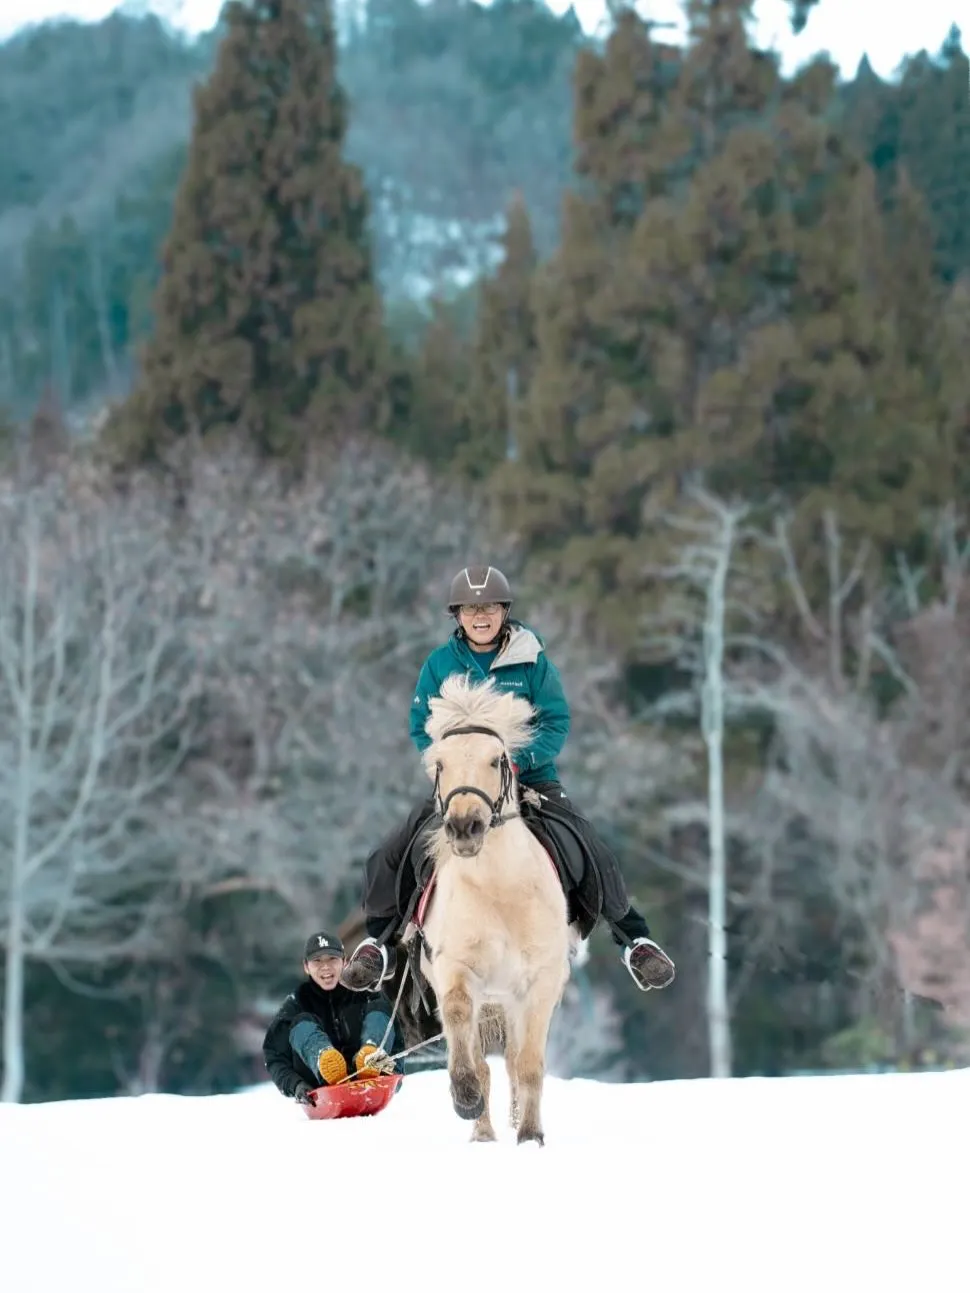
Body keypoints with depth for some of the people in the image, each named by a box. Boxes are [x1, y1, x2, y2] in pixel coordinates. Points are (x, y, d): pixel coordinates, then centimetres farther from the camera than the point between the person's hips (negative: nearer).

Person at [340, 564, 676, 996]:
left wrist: (518, 761, -22)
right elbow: (422, 728, 2)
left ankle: (634, 939, -2)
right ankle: (379, 941, 10)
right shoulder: (439, 664, 1)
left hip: (531, 779, -1)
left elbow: (556, 724, -6)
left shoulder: (532, 661, -4)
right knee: (389, 858, -13)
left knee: (594, 854, -19)